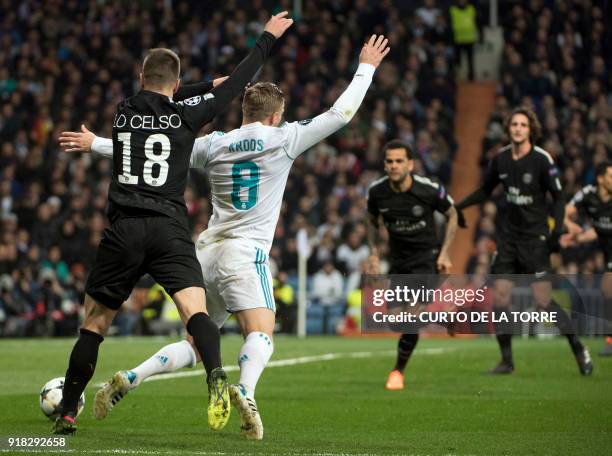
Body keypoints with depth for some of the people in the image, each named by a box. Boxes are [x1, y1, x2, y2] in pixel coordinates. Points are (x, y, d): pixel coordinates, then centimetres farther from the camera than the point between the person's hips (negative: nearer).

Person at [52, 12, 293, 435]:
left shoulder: (123, 112, 12)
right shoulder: (185, 114, 4)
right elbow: (235, 85, 10)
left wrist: (204, 88, 42)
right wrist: (268, 38, 19)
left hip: (124, 229, 2)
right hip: (171, 229, -2)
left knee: (94, 322, 12)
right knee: (195, 310, -15)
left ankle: (67, 413, 16)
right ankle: (216, 376, -44)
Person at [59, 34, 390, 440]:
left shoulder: (214, 145, 9)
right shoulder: (282, 139, -1)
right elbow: (340, 113, 3)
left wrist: (96, 144, 23)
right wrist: (367, 67, 16)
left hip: (208, 253, 6)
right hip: (245, 254, -5)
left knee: (196, 346, 14)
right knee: (261, 337, -16)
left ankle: (129, 379, 0)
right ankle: (245, 391, -45)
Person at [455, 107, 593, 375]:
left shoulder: (542, 159, -11)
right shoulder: (500, 159, 2)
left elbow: (558, 197, -6)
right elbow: (485, 191, 19)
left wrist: (557, 229, -17)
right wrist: (458, 207, 13)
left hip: (535, 238, -5)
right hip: (507, 236, 5)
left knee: (543, 300, -10)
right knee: (500, 296, -2)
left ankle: (579, 349, 5)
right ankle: (506, 360, 6)